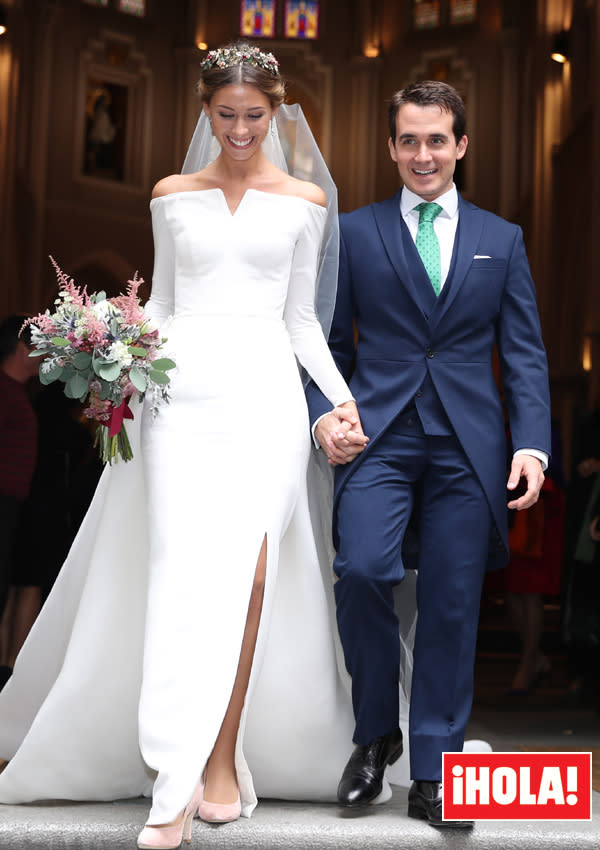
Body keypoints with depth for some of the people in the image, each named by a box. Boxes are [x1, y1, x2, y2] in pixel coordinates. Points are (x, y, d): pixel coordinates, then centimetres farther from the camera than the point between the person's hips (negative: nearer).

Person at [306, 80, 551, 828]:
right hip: (379, 437, -1)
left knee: (451, 606, 1)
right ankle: (375, 733, 5)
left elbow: (524, 353, 9)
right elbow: (330, 342, 9)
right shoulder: (354, 233, 10)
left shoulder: (502, 240, 13)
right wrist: (323, 415, -9)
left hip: (467, 446, 1)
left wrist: (532, 444, -4)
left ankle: (433, 777, 14)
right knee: (362, 571, -21)